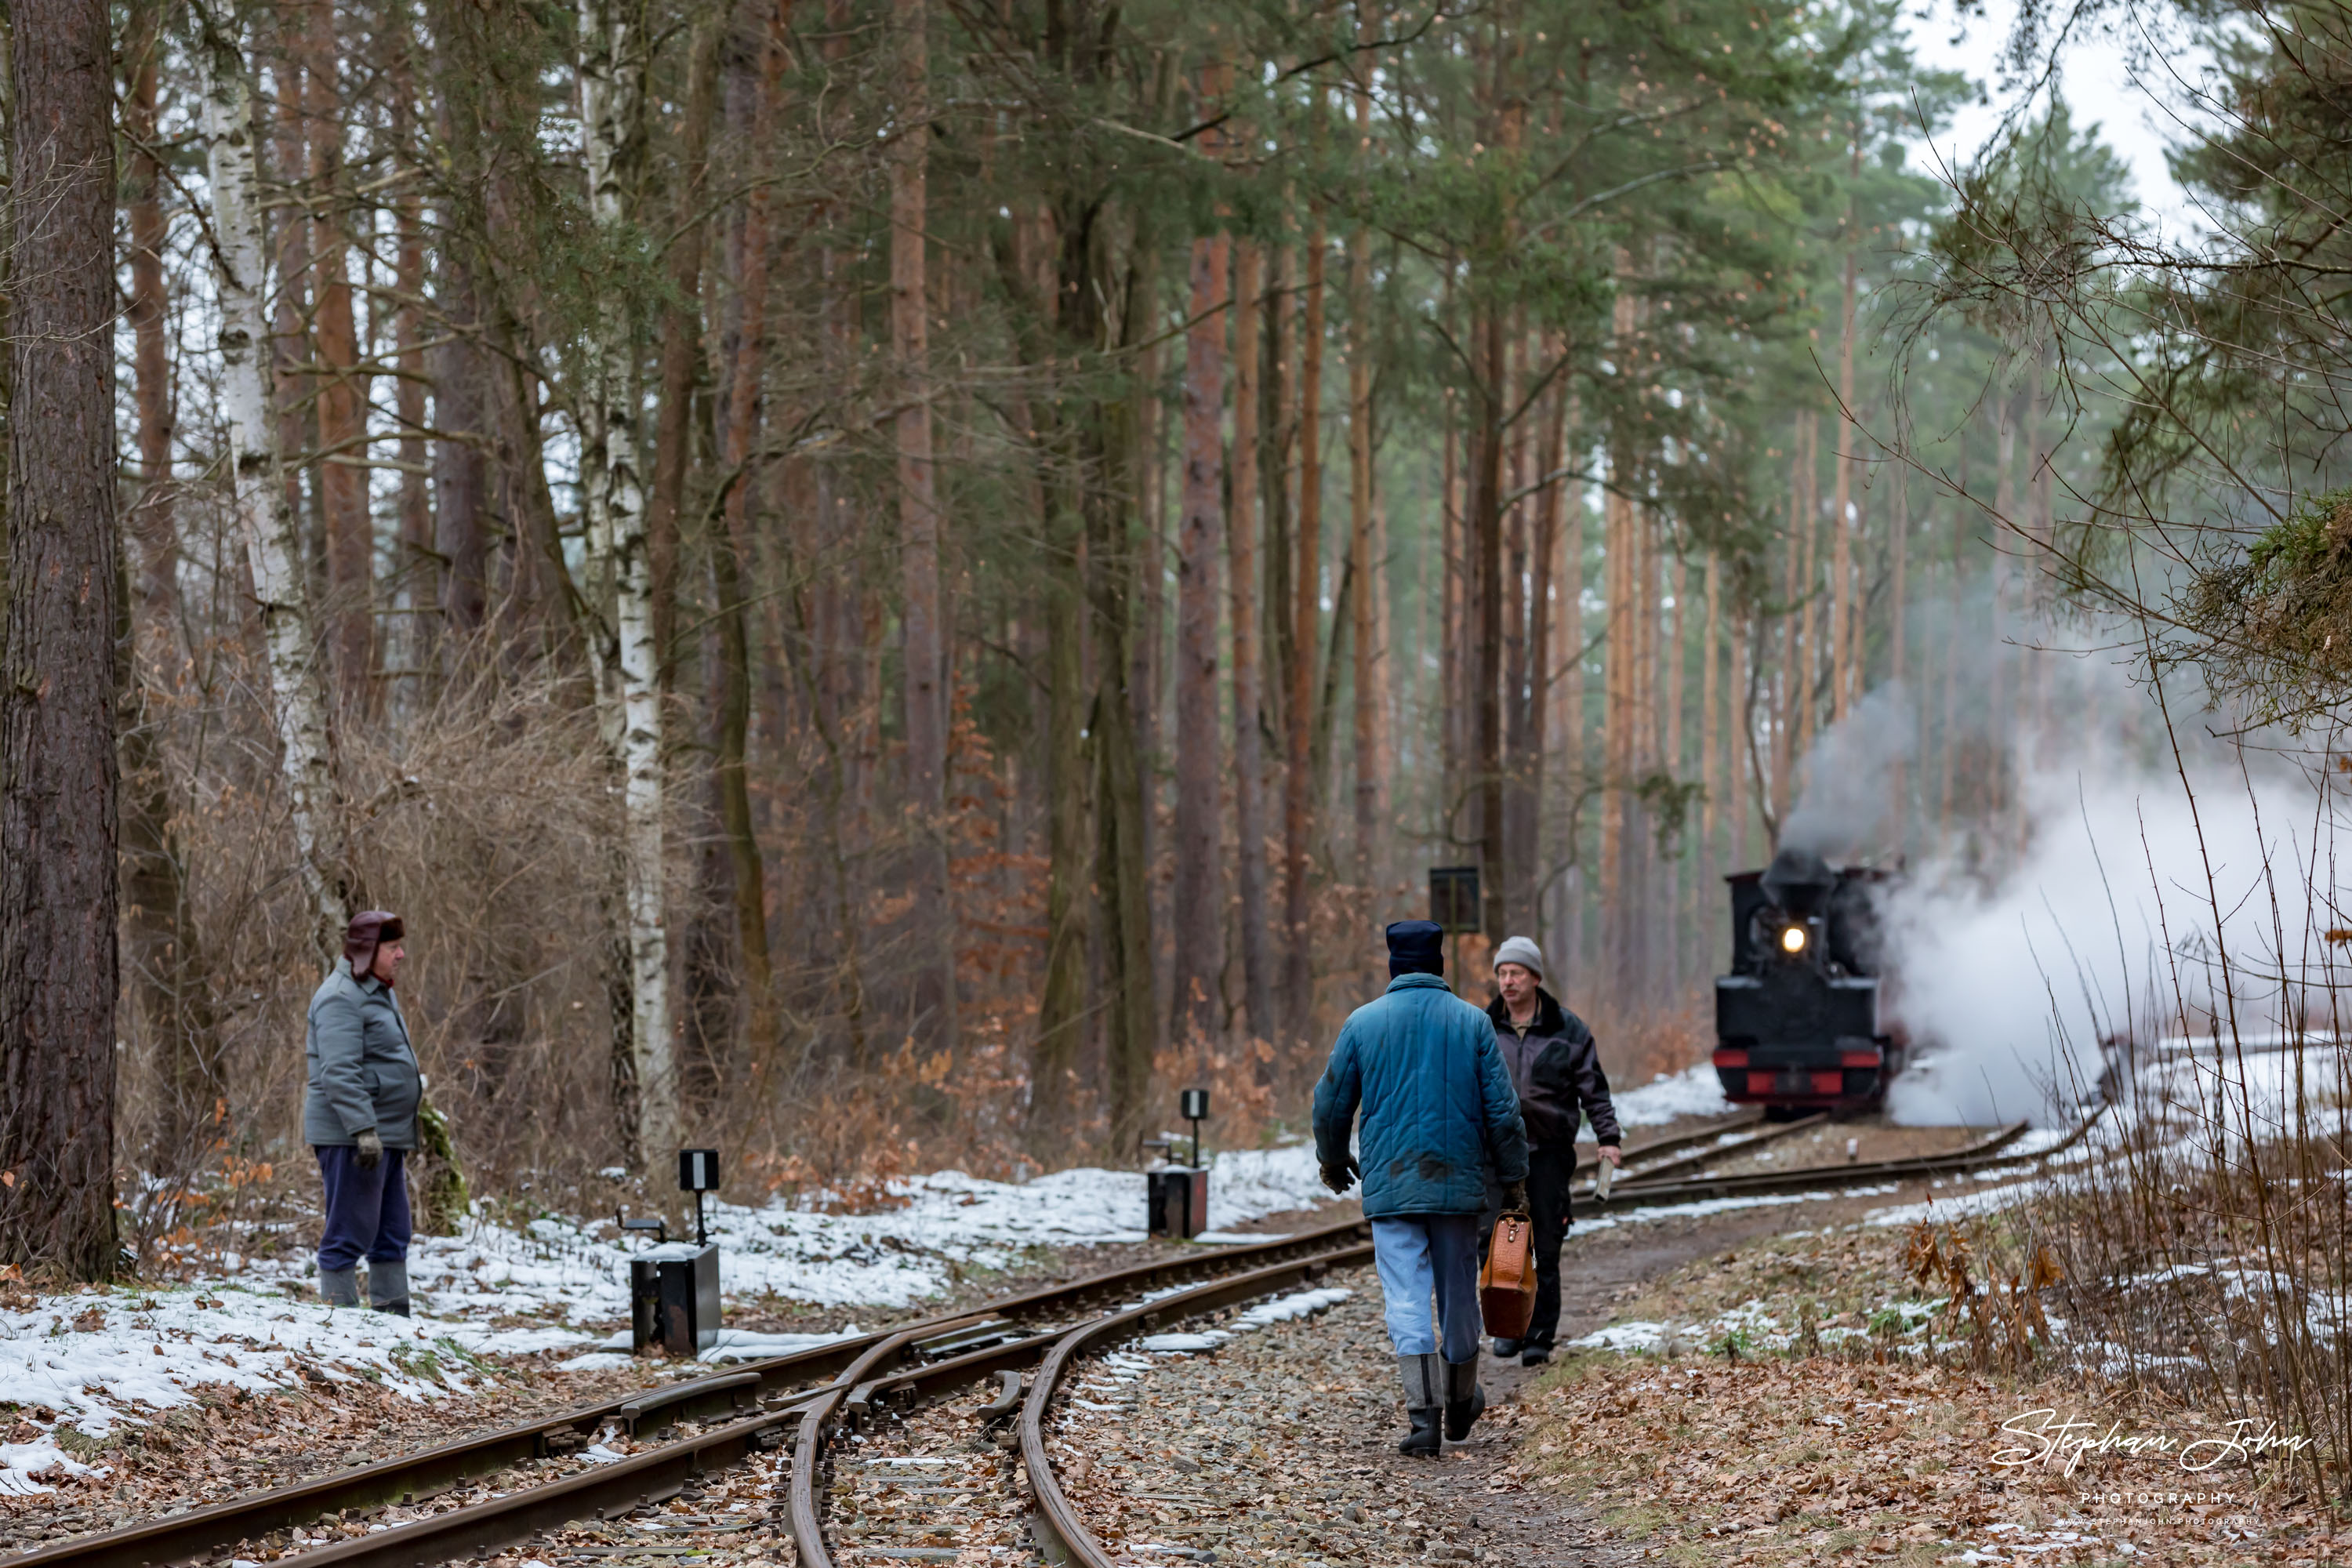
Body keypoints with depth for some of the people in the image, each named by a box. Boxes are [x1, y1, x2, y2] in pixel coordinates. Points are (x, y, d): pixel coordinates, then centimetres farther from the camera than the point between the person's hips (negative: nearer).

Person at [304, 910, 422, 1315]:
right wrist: (364, 1130, -28)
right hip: (349, 1134, -10)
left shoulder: (378, 993, 20)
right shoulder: (341, 997, -14)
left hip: (385, 1133, 10)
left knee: (392, 1236, 12)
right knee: (349, 1233, -8)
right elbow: (339, 1073, -23)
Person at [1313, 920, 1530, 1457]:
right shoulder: (1472, 1022, 1)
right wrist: (1513, 1175, 11)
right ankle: (1460, 1403, 29)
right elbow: (1502, 1108, 0)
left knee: (1407, 1300, -4)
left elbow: (1331, 1102, 7)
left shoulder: (1363, 1022, 0)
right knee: (1459, 1294, 14)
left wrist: (1332, 1159, 24)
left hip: (1389, 1185, -1)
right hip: (1459, 1183, 1)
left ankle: (1424, 1414, -16)